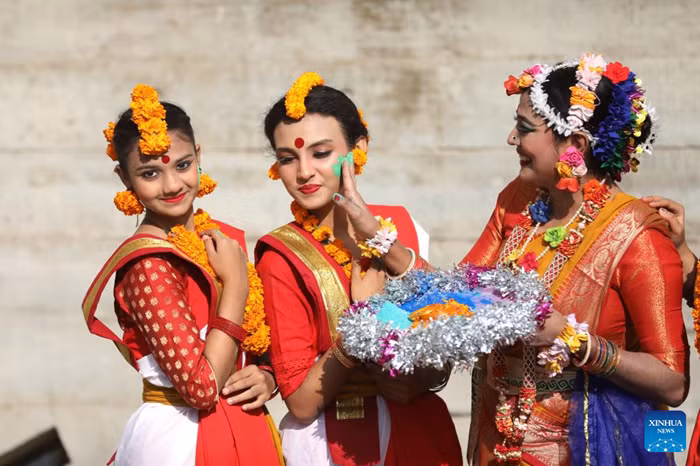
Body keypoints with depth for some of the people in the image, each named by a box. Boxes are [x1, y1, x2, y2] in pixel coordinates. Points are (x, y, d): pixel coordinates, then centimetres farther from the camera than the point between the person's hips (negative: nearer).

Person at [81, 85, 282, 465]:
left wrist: (266, 378, -9)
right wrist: (236, 283, -18)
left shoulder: (222, 239, 2)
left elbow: (263, 344, 13)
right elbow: (202, 387, -23)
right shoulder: (147, 265, -18)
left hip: (247, 431, 7)